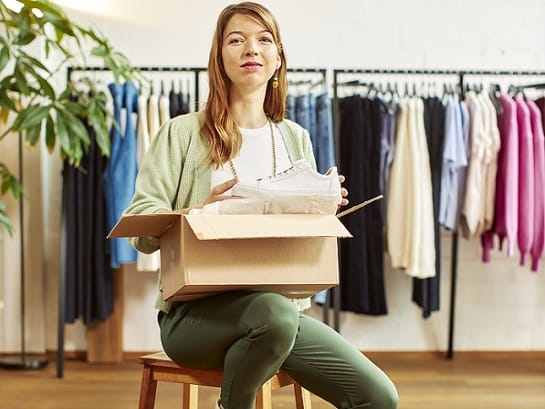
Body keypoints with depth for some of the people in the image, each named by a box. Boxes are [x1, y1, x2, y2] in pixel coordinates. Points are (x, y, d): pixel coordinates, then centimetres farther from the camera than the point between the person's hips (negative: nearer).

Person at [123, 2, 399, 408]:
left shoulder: (295, 139, 15)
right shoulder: (183, 132, 2)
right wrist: (198, 213, -23)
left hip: (275, 304, 4)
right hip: (194, 310, -4)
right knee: (275, 311, -39)